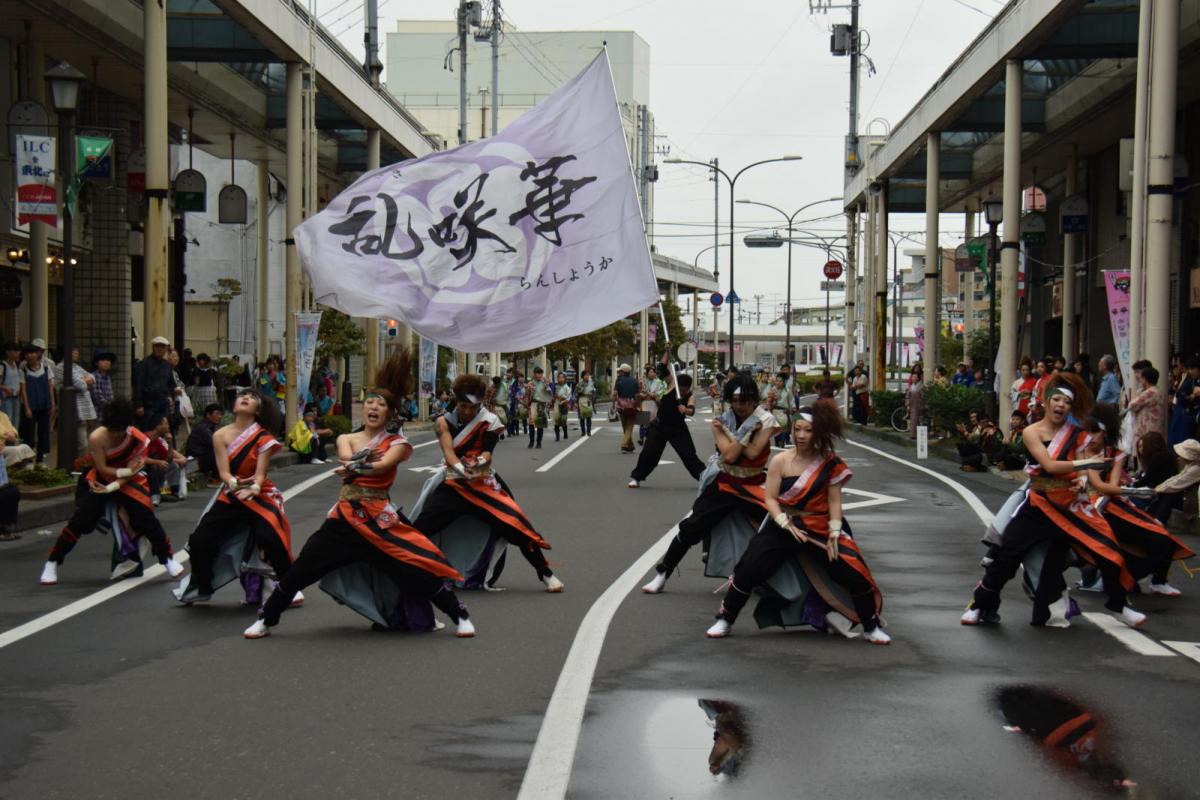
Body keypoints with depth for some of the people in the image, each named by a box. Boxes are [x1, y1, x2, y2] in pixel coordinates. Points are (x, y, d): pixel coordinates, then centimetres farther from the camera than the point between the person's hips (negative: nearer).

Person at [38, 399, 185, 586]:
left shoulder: (140, 440, -24)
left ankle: (168, 558, 6)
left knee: (145, 519, -13)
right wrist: (126, 471, -30)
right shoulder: (96, 438, -26)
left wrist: (112, 487, -31)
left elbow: (132, 472, -19)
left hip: (129, 481, 0)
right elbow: (102, 469, -19)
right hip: (101, 479, 0)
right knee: (79, 520, -12)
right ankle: (52, 563, 0)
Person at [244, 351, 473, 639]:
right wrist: (366, 459, -28)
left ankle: (461, 617, 7)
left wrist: (354, 465, -12)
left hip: (380, 520, -3)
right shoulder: (346, 439, 10)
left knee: (419, 572, -8)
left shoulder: (396, 442, 2)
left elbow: (381, 465, -19)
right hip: (345, 517, 3)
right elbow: (346, 456, -13)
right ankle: (265, 621, 17)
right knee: (299, 571, 2)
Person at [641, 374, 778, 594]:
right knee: (691, 528, -5)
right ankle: (662, 574, 8)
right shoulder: (721, 422, -3)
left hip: (754, 486, -1)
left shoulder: (765, 420, -6)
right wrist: (747, 430, -20)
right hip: (724, 484, 1)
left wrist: (731, 434, -18)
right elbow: (729, 455, -18)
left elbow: (752, 453, -19)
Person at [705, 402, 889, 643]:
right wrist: (787, 525, -19)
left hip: (821, 528, 0)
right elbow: (770, 498, -7)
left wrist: (834, 534, -14)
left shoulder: (830, 464, -4)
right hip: (782, 526, 0)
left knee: (854, 574, -11)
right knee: (749, 571, -10)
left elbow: (834, 501, -5)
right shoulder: (780, 461, -6)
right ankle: (724, 621, 11)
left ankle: (871, 627, 10)